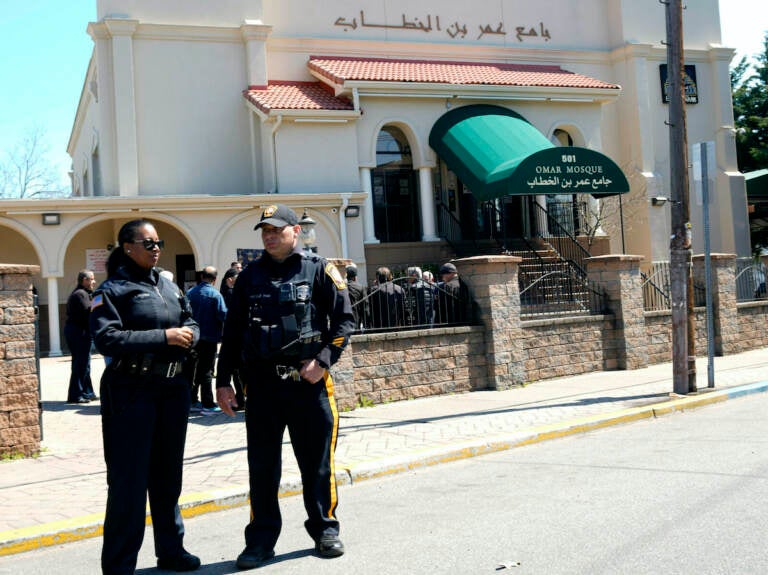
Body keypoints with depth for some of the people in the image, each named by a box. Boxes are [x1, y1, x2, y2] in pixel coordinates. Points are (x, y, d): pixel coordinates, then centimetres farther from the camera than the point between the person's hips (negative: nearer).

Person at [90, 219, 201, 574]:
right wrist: (164, 336, -21)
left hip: (173, 387, 6)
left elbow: (191, 324, 17)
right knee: (129, 479, -2)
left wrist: (187, 335, -8)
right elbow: (106, 338, -18)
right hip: (131, 391, -6)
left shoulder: (169, 286, 13)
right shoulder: (113, 289, -7)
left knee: (167, 474, 16)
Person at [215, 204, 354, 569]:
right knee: (262, 467, 7)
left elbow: (344, 320, -1)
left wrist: (323, 360, -13)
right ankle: (261, 540, 18)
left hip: (308, 380, -3)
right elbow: (232, 331, 14)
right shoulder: (250, 276, 12)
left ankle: (325, 530, 22)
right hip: (262, 384, 3)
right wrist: (223, 381, 10)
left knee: (317, 462, 6)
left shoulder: (319, 270, 2)